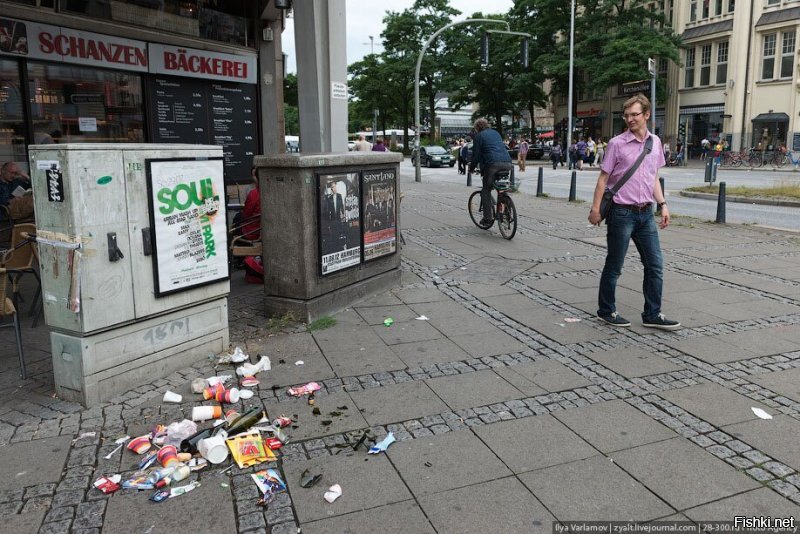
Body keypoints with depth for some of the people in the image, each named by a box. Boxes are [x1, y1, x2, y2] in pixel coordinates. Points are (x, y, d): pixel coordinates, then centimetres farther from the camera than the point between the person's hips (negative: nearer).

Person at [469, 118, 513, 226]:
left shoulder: (478, 136, 9)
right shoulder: (496, 133, 28)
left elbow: (476, 155, 5)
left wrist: (471, 168, 20)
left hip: (492, 164, -6)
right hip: (507, 163, 6)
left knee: (486, 190, 5)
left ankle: (487, 218, 0)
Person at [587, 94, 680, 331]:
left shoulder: (655, 142, 9)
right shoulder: (617, 144, -6)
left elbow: (654, 177, 17)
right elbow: (603, 178, -5)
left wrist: (662, 204, 10)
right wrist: (595, 208, -11)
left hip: (646, 214, 5)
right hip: (622, 213, -5)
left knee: (655, 265, 6)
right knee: (614, 267, 5)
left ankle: (652, 315, 16)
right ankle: (606, 311, 19)